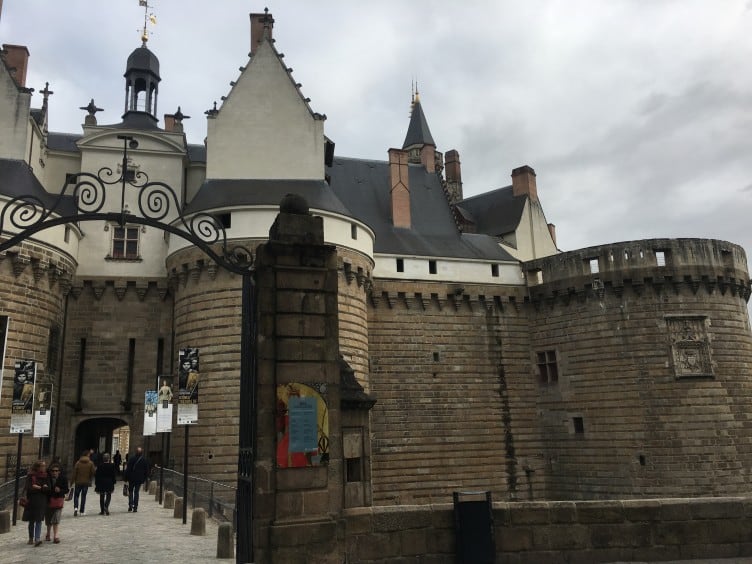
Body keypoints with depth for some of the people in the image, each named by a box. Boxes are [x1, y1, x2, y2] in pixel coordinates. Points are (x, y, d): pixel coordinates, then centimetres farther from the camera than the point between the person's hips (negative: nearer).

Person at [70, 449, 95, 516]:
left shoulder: (78, 463, -4)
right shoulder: (90, 463, -5)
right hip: (86, 482, 0)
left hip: (78, 482, 0)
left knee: (76, 495, 12)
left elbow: (74, 473, -4)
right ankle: (82, 512, 7)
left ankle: (75, 508, -11)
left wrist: (72, 482, 3)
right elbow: (93, 472, -5)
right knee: (83, 496, 7)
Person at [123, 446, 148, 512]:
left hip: (131, 478, -1)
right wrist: (144, 479, 12)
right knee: (136, 492, 8)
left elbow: (128, 469, -6)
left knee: (130, 491, 14)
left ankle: (130, 505, -1)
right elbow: (146, 471, 3)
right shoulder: (144, 461, -1)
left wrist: (126, 478, 0)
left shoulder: (131, 459, -6)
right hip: (140, 479, 1)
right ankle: (135, 507, 5)